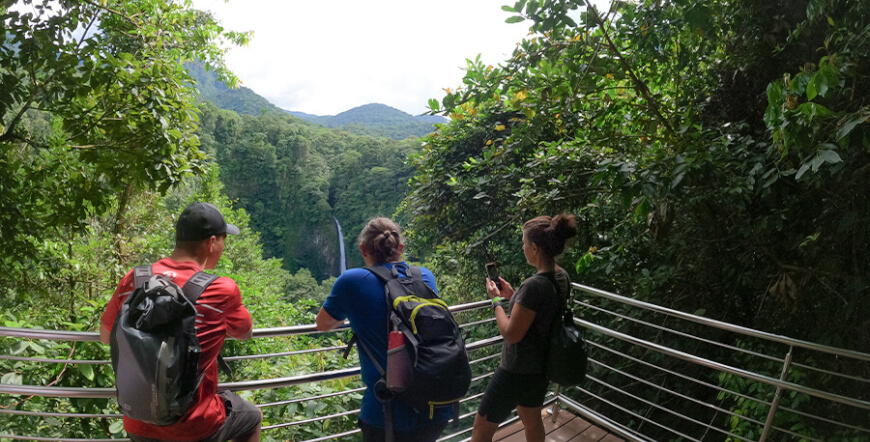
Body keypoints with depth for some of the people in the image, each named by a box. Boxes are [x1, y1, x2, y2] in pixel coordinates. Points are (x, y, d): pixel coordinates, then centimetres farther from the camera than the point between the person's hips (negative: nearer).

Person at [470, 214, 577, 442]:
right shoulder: (562, 278, -2)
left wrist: (496, 300, -12)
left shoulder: (534, 285, -30)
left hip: (517, 371, -9)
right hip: (541, 365, 9)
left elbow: (511, 333, -24)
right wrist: (513, 296, 5)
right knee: (532, 421, 28)